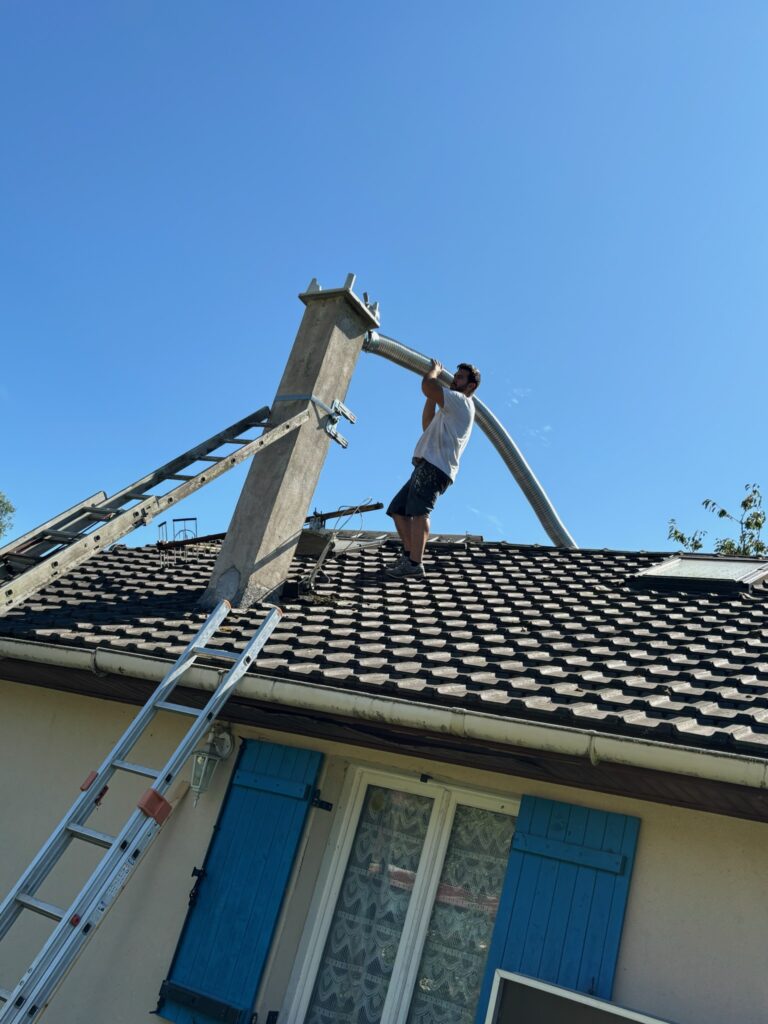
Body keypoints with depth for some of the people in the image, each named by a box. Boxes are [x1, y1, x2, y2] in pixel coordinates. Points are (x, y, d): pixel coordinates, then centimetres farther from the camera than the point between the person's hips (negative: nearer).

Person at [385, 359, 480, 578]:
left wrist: (434, 371, 9)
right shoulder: (451, 410, 32)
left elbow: (427, 386, -12)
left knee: (418, 510, -25)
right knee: (397, 509, 11)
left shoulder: (462, 402, 0)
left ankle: (415, 563, -34)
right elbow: (427, 426, 33)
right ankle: (409, 553, 7)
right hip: (428, 467, 11)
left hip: (435, 466, -11)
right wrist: (432, 397, 26)